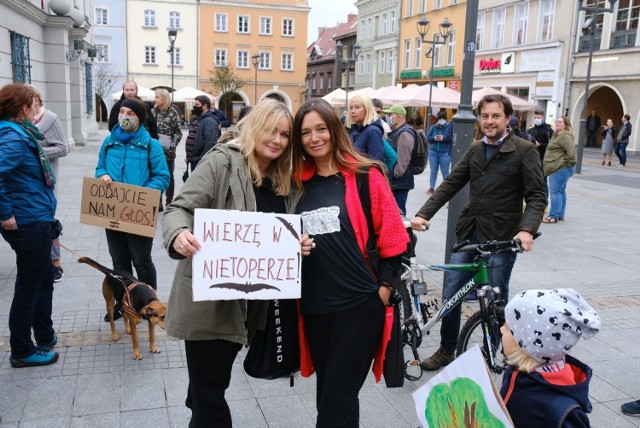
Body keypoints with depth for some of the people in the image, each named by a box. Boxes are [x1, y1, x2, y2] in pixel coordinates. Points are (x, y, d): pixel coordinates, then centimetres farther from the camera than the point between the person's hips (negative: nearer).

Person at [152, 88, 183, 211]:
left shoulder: (173, 113, -3)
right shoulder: (153, 112, 5)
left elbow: (178, 132, -4)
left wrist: (172, 145, -15)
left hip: (168, 151, -3)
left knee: (169, 177, 6)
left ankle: (169, 203, 16)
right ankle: (158, 203, 16)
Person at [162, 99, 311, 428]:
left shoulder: (281, 180, 8)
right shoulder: (222, 162, -12)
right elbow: (179, 209, -17)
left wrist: (298, 244, -7)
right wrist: (178, 234, -39)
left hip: (247, 301, 7)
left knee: (212, 386, 26)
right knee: (209, 392, 2)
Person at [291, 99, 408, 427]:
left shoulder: (365, 176, -5)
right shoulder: (299, 183, 9)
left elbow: (392, 235, -5)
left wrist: (384, 288, -10)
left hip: (359, 302, -5)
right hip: (314, 305, 5)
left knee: (338, 397, -1)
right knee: (327, 392, 19)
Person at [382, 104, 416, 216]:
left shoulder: (404, 133, -15)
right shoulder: (395, 132, 19)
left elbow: (403, 159, -22)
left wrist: (395, 176, -18)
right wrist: (389, 177, 20)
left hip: (400, 182, -10)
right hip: (393, 182, 10)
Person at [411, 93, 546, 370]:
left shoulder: (524, 150, -5)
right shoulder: (475, 150, 12)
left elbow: (537, 196, -8)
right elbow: (450, 185, 8)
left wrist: (527, 229, -25)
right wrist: (423, 214, -4)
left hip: (502, 238, -5)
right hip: (469, 233, 5)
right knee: (450, 294, 6)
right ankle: (446, 351, 24)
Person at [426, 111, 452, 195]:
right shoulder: (433, 127, 6)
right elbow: (428, 138, 7)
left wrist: (443, 138, -22)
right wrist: (434, 138, -13)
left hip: (445, 153, -3)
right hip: (433, 152, 3)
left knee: (445, 172, 1)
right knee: (433, 171, 8)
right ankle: (431, 188, 15)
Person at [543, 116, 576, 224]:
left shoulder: (565, 136, -15)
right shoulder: (558, 135, 21)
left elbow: (571, 150, -25)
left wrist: (570, 163, -19)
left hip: (561, 168, -11)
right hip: (558, 167, 11)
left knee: (555, 191, -11)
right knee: (561, 191, 14)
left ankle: (554, 216, -10)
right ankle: (560, 215, 20)